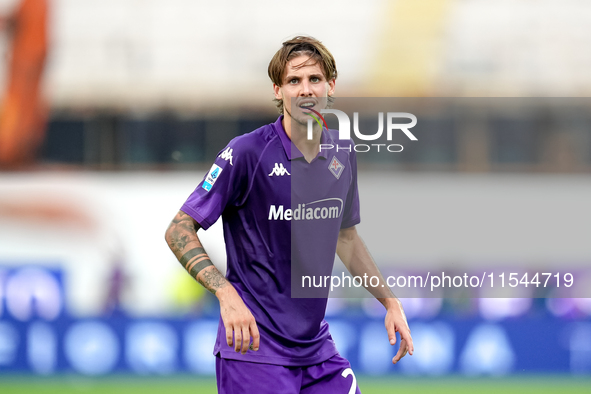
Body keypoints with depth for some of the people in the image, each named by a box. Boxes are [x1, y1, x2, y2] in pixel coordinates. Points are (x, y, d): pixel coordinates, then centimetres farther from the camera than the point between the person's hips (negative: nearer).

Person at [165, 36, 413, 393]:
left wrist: (391, 302, 17)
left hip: (317, 347, 6)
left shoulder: (342, 155, 6)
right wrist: (226, 294, -25)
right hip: (253, 348, -6)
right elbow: (179, 230, -12)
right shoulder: (247, 153, -13)